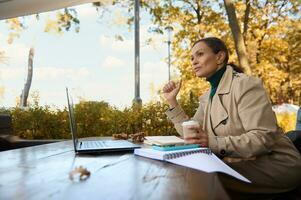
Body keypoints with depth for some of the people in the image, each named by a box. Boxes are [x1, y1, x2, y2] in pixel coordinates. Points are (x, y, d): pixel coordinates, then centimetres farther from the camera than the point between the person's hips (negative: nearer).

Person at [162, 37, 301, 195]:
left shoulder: (245, 84, -14)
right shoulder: (207, 97, 10)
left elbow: (264, 137, -23)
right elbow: (191, 134, 3)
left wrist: (214, 143, -35)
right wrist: (172, 101, 1)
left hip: (275, 164, -6)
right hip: (243, 164, 7)